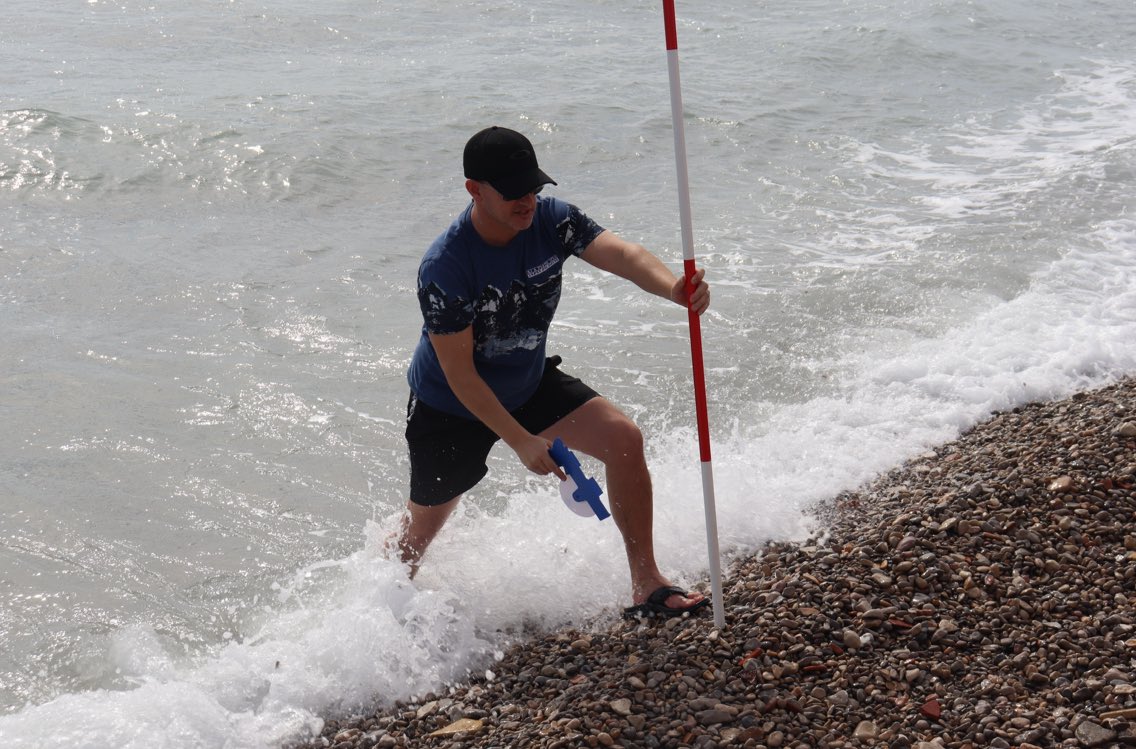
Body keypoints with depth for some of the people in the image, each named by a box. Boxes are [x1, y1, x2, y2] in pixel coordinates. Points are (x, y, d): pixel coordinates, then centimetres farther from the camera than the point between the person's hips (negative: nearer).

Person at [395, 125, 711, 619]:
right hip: (449, 408, -4)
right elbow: (459, 375, -28)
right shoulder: (443, 267, -32)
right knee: (419, 533, 12)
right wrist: (522, 442, -30)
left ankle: (646, 586, -5)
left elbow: (616, 252, -35)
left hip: (529, 383, 4)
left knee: (624, 439, -15)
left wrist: (670, 286, -57)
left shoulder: (551, 220, -18)